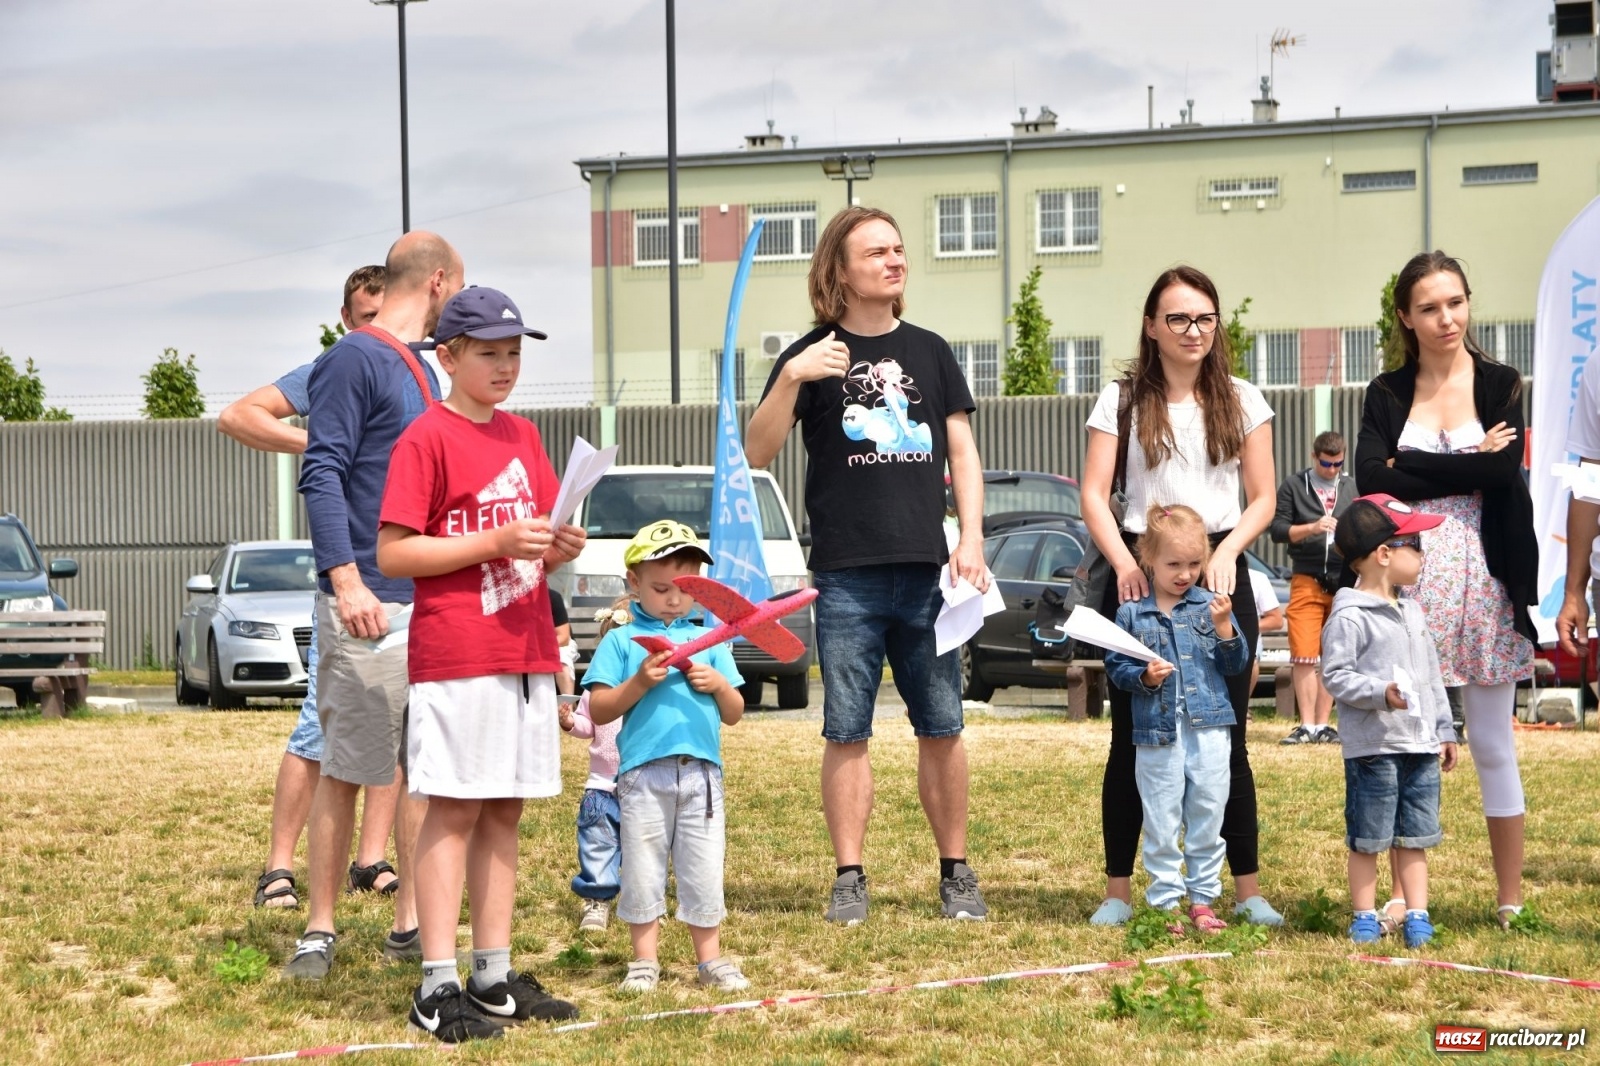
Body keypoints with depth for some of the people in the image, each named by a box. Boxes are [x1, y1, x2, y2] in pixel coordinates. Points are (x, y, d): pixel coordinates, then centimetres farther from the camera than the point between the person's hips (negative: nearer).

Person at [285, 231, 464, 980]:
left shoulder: (421, 370, 18)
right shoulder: (355, 359, -8)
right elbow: (322, 473, -15)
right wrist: (345, 580, -24)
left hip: (434, 602, 9)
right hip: (372, 606, -9)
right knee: (345, 770, -4)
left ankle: (411, 923, 16)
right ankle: (319, 932, 2)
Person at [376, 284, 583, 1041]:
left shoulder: (523, 437, 15)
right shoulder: (426, 438, -6)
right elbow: (392, 553, -12)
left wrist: (559, 548, -2)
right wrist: (495, 542, -18)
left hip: (527, 652, 7)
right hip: (455, 657, -7)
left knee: (504, 810, 9)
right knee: (453, 810, -6)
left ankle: (495, 975, 14)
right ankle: (437, 986, -4)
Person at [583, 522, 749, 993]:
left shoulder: (709, 641, 13)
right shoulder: (621, 641, 5)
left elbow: (735, 714, 13)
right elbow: (598, 710, -2)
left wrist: (718, 685, -6)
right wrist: (640, 683, -14)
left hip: (702, 773, 2)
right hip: (642, 773, -2)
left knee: (704, 870, 5)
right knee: (642, 870, 3)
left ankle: (710, 958, 13)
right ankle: (645, 959, 13)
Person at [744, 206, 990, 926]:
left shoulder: (929, 351, 12)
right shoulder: (813, 355, 4)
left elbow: (962, 452, 13)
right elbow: (758, 454, -4)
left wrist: (971, 541, 1)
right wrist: (791, 378, -19)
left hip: (927, 570, 2)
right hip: (846, 575, -2)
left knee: (942, 728, 4)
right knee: (846, 732, 0)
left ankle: (956, 872, 12)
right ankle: (849, 878, 7)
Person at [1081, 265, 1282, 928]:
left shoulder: (1242, 401, 9)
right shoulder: (1122, 400, 5)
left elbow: (1262, 499, 7)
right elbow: (1094, 495, 0)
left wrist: (1226, 552, -11)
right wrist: (1124, 562, -16)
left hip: (1219, 574, 1)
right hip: (1140, 570, -1)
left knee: (1226, 737, 1)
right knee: (1132, 737, 1)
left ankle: (1248, 890, 7)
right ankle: (1118, 890, 7)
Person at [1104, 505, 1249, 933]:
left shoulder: (1210, 605, 6)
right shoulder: (1131, 613, 2)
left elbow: (1237, 665, 6)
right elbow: (1115, 668, 3)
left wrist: (1224, 628, -10)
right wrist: (1144, 677, -16)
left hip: (1208, 731, 2)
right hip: (1156, 733, -1)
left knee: (1207, 821, 7)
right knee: (1162, 826, 4)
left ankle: (1203, 901, 17)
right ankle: (1165, 903, 12)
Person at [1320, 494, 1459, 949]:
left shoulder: (1411, 612, 14)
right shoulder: (1349, 617, -11)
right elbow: (1335, 675, -15)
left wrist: (1444, 729, 19)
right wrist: (1381, 693, -28)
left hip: (1421, 745, 7)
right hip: (1373, 746, -7)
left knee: (1414, 836, 9)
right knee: (1367, 838, 2)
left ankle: (1416, 914, 14)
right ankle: (1365, 915, 12)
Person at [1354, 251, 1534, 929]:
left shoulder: (1499, 385, 4)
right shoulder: (1387, 394, 8)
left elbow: (1504, 470, -12)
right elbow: (1370, 479, -7)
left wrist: (1410, 469, -9)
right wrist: (1466, 467, -10)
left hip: (1482, 581, -1)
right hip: (1408, 582, 1)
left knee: (1492, 744, 3)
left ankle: (1511, 899, 8)